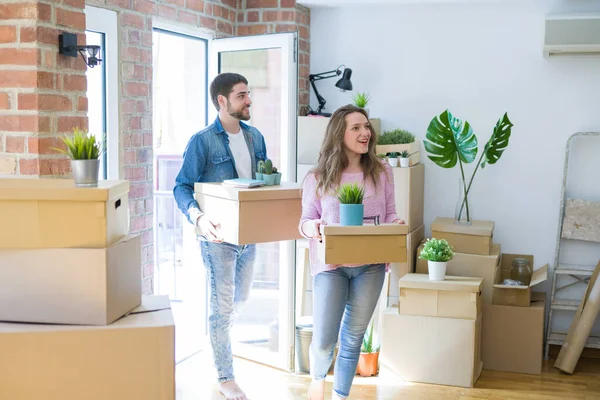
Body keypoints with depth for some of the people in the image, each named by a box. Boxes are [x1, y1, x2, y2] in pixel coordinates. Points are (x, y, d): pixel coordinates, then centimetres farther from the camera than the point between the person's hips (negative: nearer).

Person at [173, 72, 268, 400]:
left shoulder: (255, 137, 6)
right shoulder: (202, 141, -12)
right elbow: (182, 187, -15)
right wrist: (198, 217, -33)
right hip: (218, 235, -6)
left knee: (241, 299, 20)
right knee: (223, 307, 3)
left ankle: (217, 329, 50)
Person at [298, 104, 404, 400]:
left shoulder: (382, 172, 2)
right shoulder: (317, 178, -3)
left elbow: (389, 214, 8)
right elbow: (306, 220, 3)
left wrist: (397, 224, -15)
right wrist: (310, 228, -20)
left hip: (371, 266, 2)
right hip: (330, 265, -2)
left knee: (353, 337, 12)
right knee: (324, 341, -2)